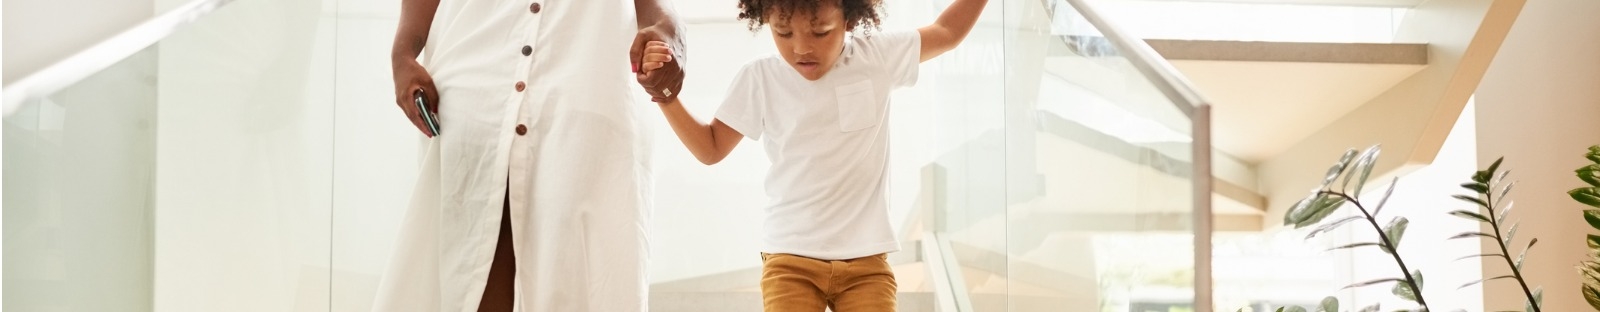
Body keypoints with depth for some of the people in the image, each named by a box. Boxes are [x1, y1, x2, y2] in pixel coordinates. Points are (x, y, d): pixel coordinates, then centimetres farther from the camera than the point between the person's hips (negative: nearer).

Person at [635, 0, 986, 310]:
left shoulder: (877, 57, 1)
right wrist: (665, 94, -2)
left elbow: (948, 31, 16)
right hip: (790, 259, 0)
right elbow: (710, 148, 10)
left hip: (866, 261, 1)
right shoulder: (759, 79, 0)